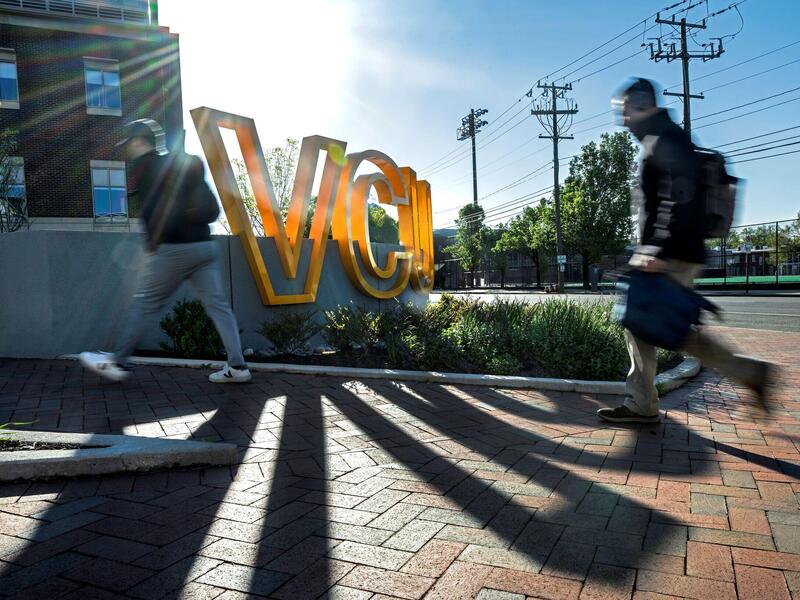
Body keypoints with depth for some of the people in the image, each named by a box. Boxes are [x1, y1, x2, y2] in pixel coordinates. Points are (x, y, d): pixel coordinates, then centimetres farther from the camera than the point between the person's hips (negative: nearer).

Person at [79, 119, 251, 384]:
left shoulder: (144, 165, 2)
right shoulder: (188, 161, 19)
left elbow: (151, 209, -7)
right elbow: (212, 208, 15)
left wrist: (152, 245, 3)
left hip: (173, 249, -6)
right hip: (205, 245, 6)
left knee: (145, 305, 4)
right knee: (218, 304, 2)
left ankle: (118, 363, 15)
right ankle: (237, 367, 0)